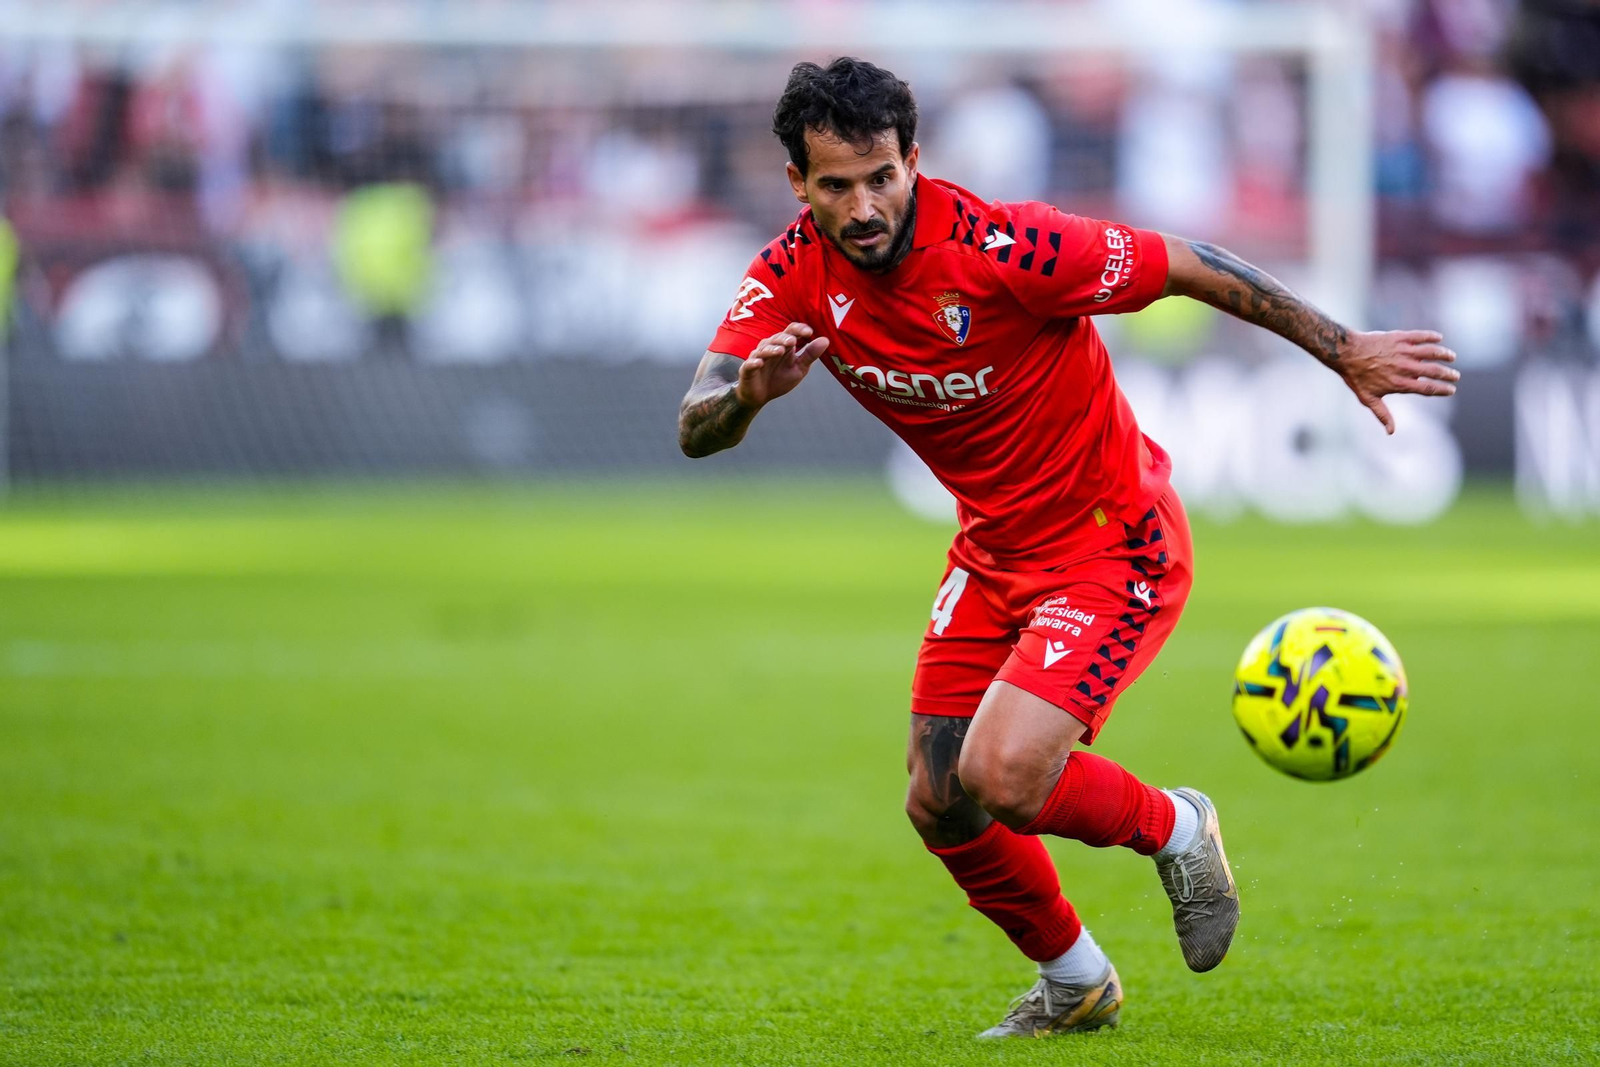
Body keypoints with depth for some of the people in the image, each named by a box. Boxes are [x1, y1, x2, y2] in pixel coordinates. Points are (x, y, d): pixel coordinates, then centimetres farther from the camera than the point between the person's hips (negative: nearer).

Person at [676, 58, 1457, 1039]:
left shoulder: (1000, 248, -28)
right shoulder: (797, 274, -11)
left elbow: (1189, 266, -19)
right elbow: (695, 432, -17)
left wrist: (1345, 351, -14)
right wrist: (749, 391, -40)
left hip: (1117, 544, -7)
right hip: (996, 548, 7)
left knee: (1000, 778, -22)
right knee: (940, 807, 6)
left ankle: (1173, 829, 10)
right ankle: (1076, 984, 33)